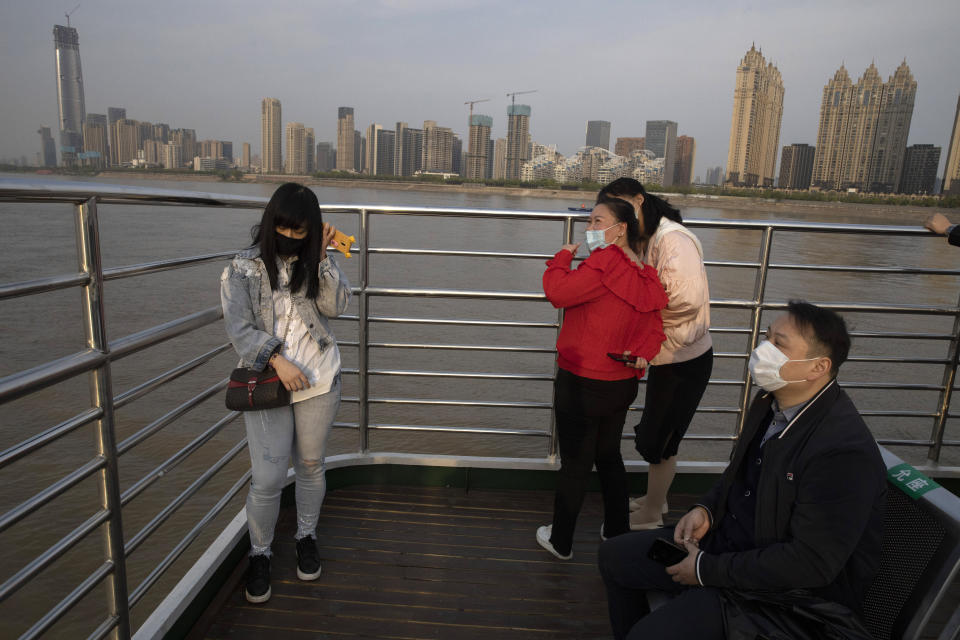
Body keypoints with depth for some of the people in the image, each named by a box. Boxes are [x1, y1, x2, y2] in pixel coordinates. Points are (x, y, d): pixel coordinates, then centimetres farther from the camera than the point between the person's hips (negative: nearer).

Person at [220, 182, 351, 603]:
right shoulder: (244, 268, -2)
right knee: (268, 479, -3)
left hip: (319, 381, 2)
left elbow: (336, 306, -8)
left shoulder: (315, 262, 6)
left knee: (310, 466, 14)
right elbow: (239, 329, -8)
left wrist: (322, 257, -13)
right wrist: (278, 361, -20)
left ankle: (306, 537, 38)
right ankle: (259, 554, 24)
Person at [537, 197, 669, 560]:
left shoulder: (604, 264, -21)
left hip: (581, 384, -7)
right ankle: (618, 532, 38)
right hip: (623, 384, 7)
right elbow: (654, 332, 7)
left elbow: (558, 293, -26)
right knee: (609, 456, 23)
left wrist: (563, 257, -10)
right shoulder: (644, 276, 4)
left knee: (574, 465, 8)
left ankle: (561, 542, 26)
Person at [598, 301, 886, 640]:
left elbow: (811, 563, -28)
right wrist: (706, 509, -4)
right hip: (728, 536, 8)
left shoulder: (846, 453, -29)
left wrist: (707, 570, -21)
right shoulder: (770, 403, -2)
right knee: (614, 556, 11)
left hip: (785, 591, -8)